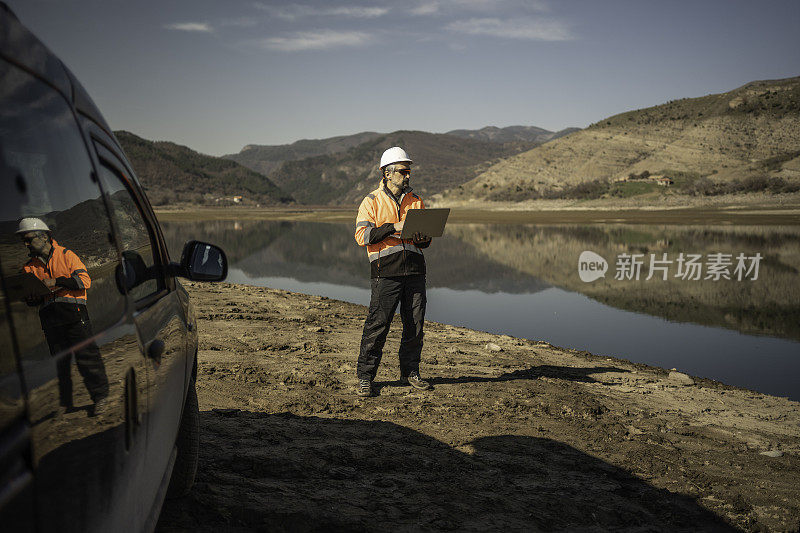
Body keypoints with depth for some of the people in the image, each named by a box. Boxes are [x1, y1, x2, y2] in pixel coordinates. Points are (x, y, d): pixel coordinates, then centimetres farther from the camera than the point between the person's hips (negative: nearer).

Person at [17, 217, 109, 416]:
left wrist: (56, 282, -14)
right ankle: (63, 402, 16)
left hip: (73, 310, -5)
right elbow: (32, 299, 21)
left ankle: (100, 396, 0)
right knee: (58, 360, 7)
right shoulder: (30, 266, 17)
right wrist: (31, 298, -3)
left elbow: (85, 280, -7)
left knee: (85, 354, -7)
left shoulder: (66, 255, 3)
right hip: (49, 316, 5)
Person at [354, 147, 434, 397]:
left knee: (415, 325, 7)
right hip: (386, 271, -5)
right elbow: (362, 235, -8)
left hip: (414, 271, 5)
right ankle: (365, 377, 5)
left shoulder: (415, 201, 17)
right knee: (377, 325, -6)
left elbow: (426, 236, 21)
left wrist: (422, 239, -4)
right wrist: (394, 227, -16)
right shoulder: (372, 201, 3)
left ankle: (410, 372, 22)